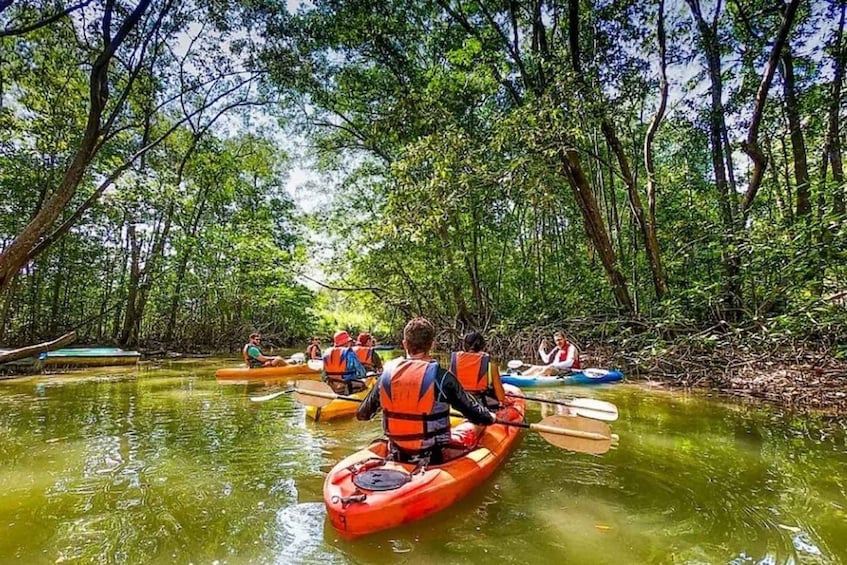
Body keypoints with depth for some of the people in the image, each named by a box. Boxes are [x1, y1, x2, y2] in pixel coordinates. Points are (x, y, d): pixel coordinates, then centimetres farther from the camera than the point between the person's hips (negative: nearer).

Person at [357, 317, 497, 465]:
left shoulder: (387, 374, -8)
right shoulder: (441, 377, -19)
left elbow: (362, 415, 4)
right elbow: (475, 414, -9)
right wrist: (491, 417, 14)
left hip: (397, 456, 4)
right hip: (433, 457, -4)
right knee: (470, 429, 22)